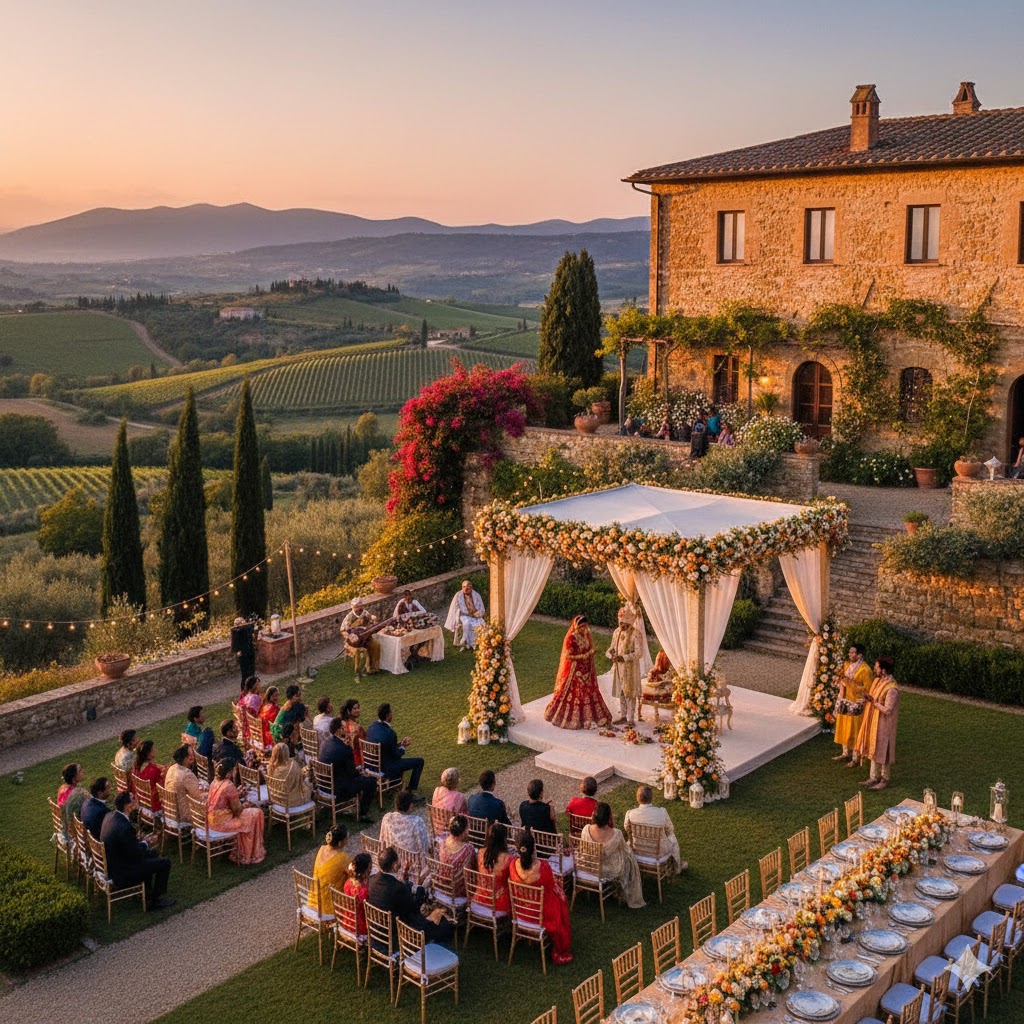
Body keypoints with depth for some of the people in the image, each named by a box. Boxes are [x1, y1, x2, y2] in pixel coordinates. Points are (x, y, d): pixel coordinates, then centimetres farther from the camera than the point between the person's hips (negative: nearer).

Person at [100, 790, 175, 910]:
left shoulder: (110, 816, -4)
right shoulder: (124, 827, -33)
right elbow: (135, 854, -21)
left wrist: (143, 840, 5)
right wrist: (146, 843, -3)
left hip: (111, 865, 9)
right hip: (121, 875, -9)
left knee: (151, 854, 27)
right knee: (164, 863, 0)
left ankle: (148, 895, 37)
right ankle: (155, 901, 17)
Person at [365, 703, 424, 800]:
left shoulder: (371, 728, -2)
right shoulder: (390, 733, -26)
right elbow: (396, 755, -16)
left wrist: (400, 744, 10)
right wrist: (403, 747, 2)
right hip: (387, 769, -8)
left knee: (399, 759, 36)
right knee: (419, 761, 3)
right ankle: (411, 793, 11)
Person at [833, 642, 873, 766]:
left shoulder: (865, 670, -19)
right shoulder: (847, 665, 5)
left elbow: (867, 689, -17)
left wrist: (851, 684, -21)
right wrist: (842, 682, 1)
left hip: (856, 704, -8)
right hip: (845, 702, 8)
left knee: (854, 731, 3)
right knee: (844, 728, 17)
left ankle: (855, 757, 15)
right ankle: (845, 753, 32)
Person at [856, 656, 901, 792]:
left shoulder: (891, 689, -26)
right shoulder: (878, 681, 2)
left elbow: (887, 710, -26)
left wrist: (873, 701, -24)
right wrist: (868, 700, 0)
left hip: (884, 725, -9)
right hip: (873, 722, 9)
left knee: (882, 751, 5)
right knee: (874, 749, 17)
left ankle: (884, 780, 21)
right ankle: (874, 777, 30)